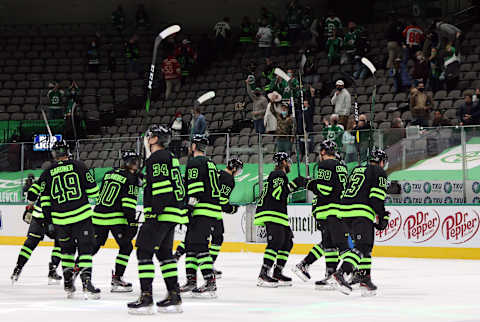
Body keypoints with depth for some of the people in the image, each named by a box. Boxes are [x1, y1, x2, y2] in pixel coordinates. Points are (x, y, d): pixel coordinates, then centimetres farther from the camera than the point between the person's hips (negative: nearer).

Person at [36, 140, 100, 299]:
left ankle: (68, 285, 20)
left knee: (67, 248, 19)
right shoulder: (78, 166, 0)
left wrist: (48, 220, 16)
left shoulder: (47, 173, 6)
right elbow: (93, 190, 0)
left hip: (60, 219, 2)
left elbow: (45, 202, 6)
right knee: (85, 248, 0)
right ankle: (86, 282, -16)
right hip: (82, 216, -2)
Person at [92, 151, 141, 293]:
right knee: (126, 247, 3)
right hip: (115, 218, -7)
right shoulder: (130, 178, -5)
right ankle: (117, 279, -2)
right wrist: (132, 222, -13)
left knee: (94, 245, 18)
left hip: (98, 216, 7)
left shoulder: (109, 174, 16)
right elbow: (129, 203, -13)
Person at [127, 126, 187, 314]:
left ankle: (146, 298, -13)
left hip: (161, 214, -10)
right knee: (164, 252, 16)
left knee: (144, 250, -9)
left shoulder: (158, 158, -11)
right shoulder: (169, 157, 20)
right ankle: (174, 297, 16)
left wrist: (155, 213, -24)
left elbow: (161, 187, -21)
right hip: (173, 213, 10)